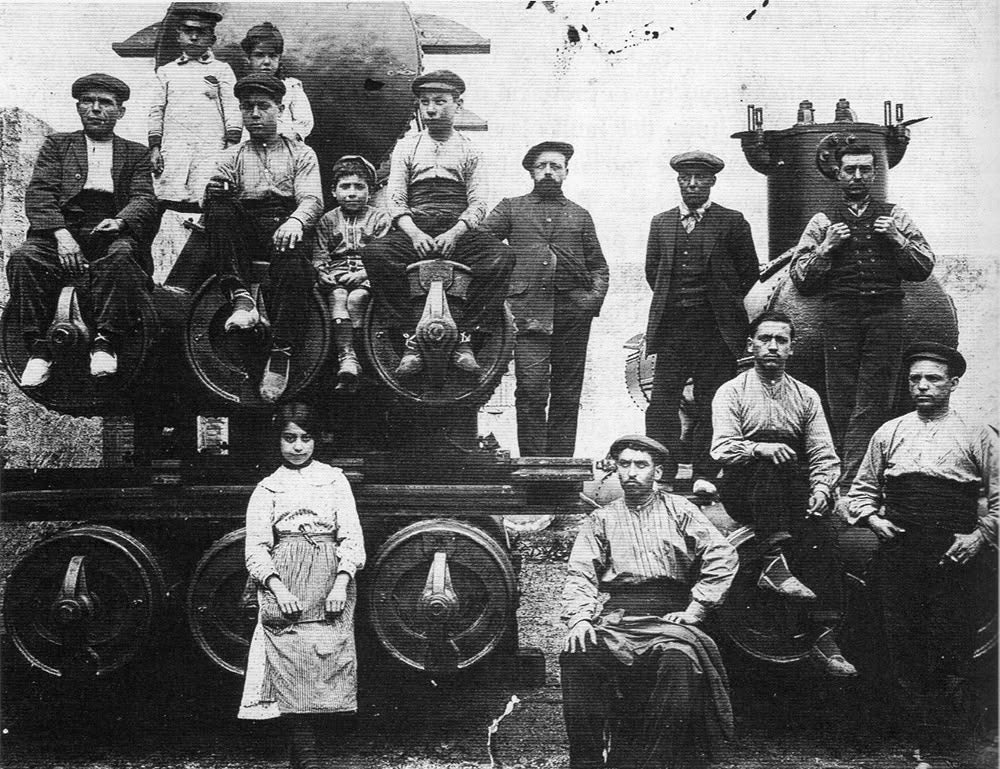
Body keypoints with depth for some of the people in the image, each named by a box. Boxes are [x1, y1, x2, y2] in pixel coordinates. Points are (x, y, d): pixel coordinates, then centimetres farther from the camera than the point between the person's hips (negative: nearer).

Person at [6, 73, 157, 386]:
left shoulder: (136, 153, 22)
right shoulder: (57, 144, 20)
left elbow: (144, 199, 7)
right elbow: (38, 194, 6)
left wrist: (120, 221, -18)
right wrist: (61, 234, -14)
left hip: (112, 231, -1)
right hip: (62, 230, 1)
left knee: (121, 254, -36)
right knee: (23, 258, -30)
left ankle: (105, 342, -28)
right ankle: (38, 350, -23)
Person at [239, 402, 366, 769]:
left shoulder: (334, 479, 13)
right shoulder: (267, 488, 13)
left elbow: (351, 536, 6)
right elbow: (256, 548, 5)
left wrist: (341, 583, -8)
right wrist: (277, 588, -12)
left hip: (329, 584, 0)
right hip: (283, 586, 0)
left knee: (324, 663, -6)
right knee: (291, 670, -9)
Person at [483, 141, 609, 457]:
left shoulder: (580, 215, 20)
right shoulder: (511, 208, 14)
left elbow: (599, 266, 20)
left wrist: (595, 297, 4)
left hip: (574, 312, 3)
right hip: (527, 311, -2)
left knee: (567, 395, 4)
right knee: (531, 391, -12)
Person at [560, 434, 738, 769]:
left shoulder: (679, 510, 13)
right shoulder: (602, 519, 18)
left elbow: (723, 557, 2)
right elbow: (580, 574, 7)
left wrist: (694, 609, -7)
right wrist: (579, 617, -12)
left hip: (668, 616, -1)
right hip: (616, 617, 1)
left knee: (679, 653, -36)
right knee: (576, 653, -29)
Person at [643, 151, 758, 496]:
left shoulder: (732, 222, 4)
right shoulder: (661, 223, 14)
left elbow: (748, 271, 7)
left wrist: (724, 305, 8)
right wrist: (670, 302, 12)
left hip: (715, 327, -2)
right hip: (671, 326, 3)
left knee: (710, 403, 0)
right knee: (662, 402, -2)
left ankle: (704, 475, 7)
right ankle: (660, 475, 3)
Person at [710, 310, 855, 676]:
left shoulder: (806, 396, 17)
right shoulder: (732, 392, 7)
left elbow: (824, 454, 8)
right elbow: (721, 448, -8)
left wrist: (821, 486, -13)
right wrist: (759, 448, -27)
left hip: (796, 489, 3)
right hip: (743, 492, -2)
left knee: (821, 528, -27)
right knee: (767, 462, -34)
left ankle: (824, 635, -27)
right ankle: (774, 562, -37)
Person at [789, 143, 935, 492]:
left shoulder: (894, 217, 15)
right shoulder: (823, 221, 13)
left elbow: (924, 267, 12)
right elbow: (799, 277, 9)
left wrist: (897, 238, -2)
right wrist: (827, 247, -4)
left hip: (885, 311, 0)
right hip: (839, 313, 0)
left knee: (873, 401, -7)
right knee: (842, 402, -2)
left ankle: (851, 483, -8)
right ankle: (849, 475, 6)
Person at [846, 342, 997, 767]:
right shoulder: (888, 433, 13)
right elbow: (862, 487, 20)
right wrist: (871, 517, 2)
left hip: (952, 556, -2)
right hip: (896, 553, 2)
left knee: (952, 649, -1)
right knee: (899, 644, 4)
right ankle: (912, 733, 16)